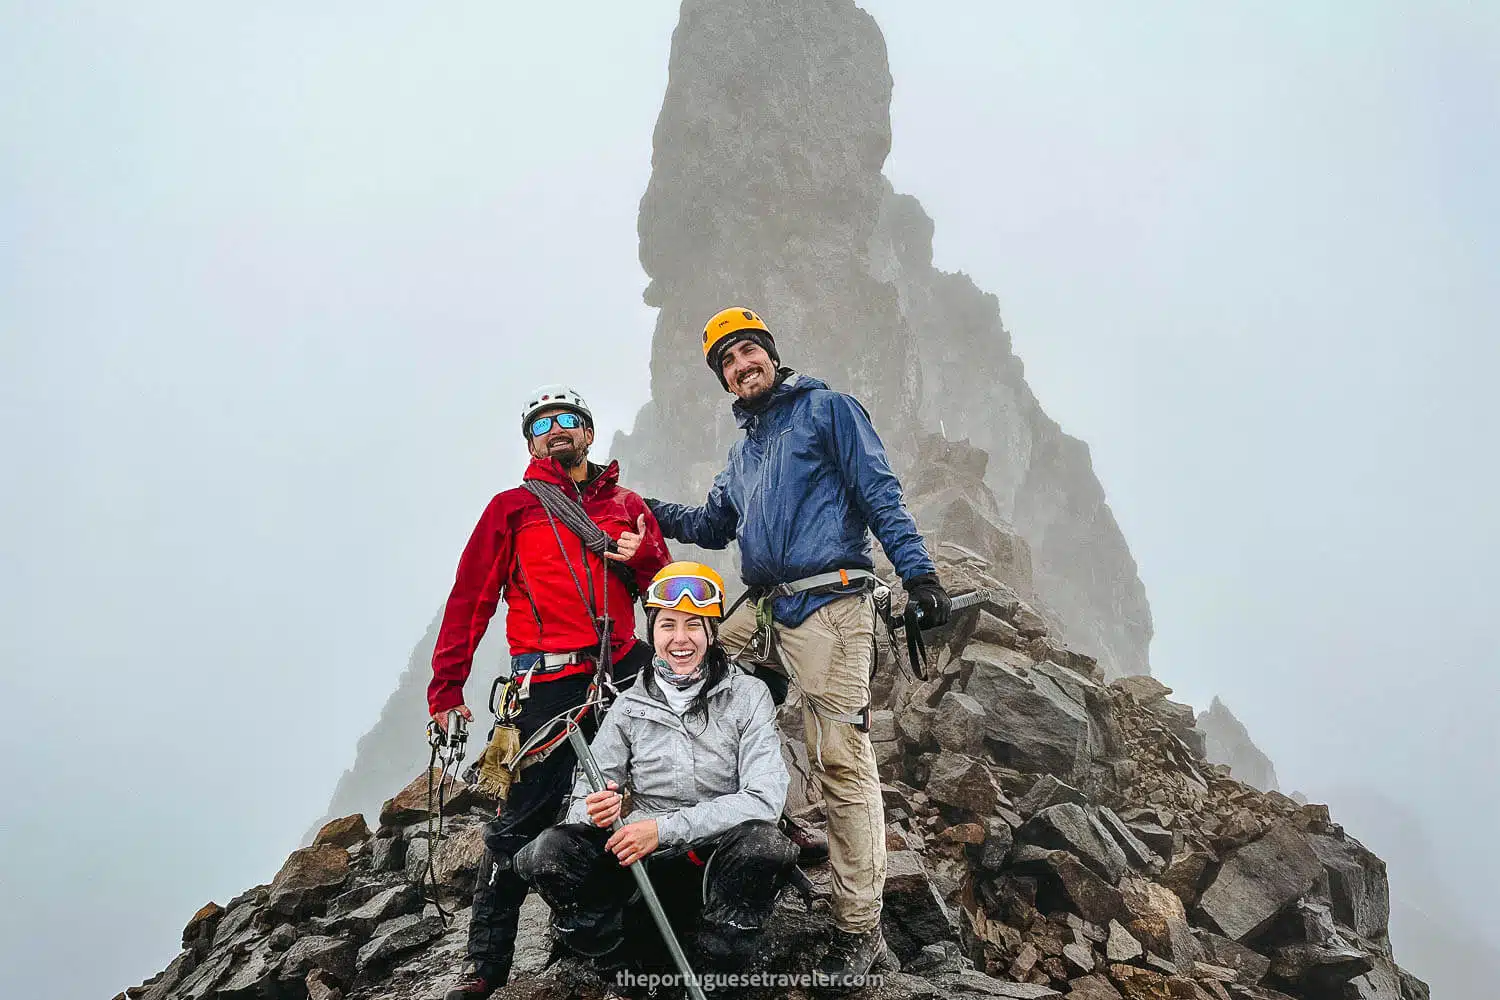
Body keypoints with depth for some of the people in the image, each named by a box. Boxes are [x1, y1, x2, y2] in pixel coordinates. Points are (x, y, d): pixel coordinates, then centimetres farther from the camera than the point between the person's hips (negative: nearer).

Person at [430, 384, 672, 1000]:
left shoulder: (626, 505, 17)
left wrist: (641, 558, -6)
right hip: (550, 685, -3)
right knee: (523, 821, -5)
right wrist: (445, 691, 0)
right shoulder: (512, 508, 8)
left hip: (625, 671, 4)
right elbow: (469, 600, 5)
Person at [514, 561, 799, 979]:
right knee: (549, 855, -25)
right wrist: (595, 809, -23)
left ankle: (717, 945, -7)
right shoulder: (630, 704, 4)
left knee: (767, 845, -35)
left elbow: (764, 798, -14)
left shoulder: (748, 695, -4)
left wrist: (665, 827, -22)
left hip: (720, 861, -1)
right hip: (642, 861, 2)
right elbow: (585, 794, 2)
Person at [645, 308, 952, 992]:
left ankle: (859, 932, -1)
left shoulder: (827, 408, 4)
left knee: (842, 763, -9)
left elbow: (879, 493, -3)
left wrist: (918, 570, -14)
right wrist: (643, 511, 16)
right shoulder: (742, 450, 26)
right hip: (763, 612, 8)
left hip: (828, 606, -8)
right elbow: (712, 526, 30)